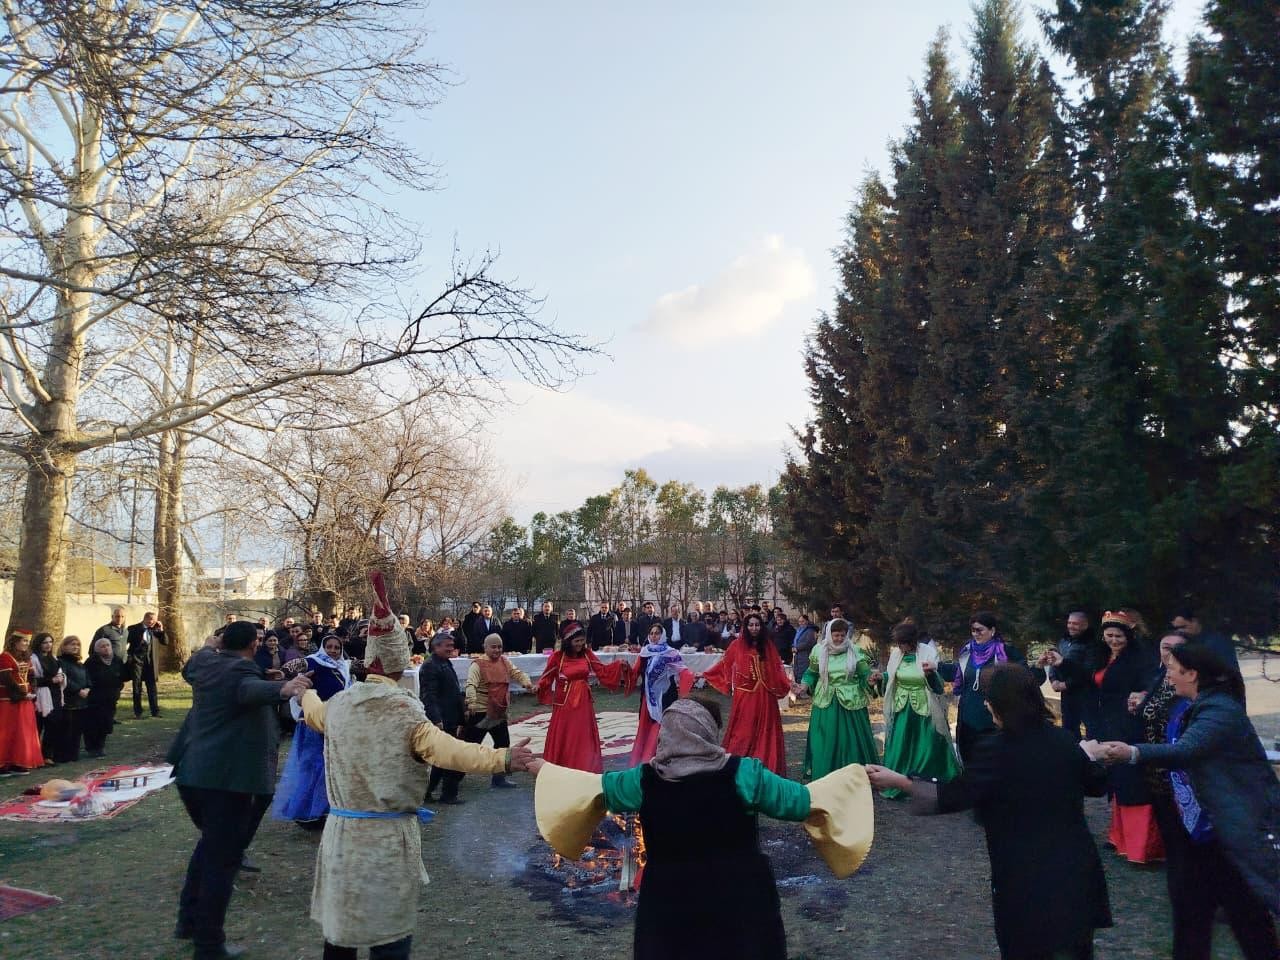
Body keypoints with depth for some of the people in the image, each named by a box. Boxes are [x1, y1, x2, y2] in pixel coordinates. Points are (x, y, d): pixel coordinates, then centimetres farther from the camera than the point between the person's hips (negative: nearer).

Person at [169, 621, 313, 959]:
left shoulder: (204, 666, 10)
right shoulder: (241, 671, -15)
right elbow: (251, 689, -39)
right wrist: (282, 688, -57)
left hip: (191, 772, 9)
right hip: (228, 778, -9)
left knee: (210, 844, 27)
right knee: (222, 857, 0)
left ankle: (189, 920, 35)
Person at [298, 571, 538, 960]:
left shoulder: (339, 704, 0)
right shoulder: (405, 713, -17)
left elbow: (313, 711, 25)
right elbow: (450, 751, -31)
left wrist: (305, 692, 48)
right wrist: (503, 759, -36)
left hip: (342, 833, 5)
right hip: (389, 839, -5)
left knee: (340, 926, 19)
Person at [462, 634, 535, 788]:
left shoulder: (505, 662, 7)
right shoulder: (478, 664, -14)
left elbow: (517, 673, 1)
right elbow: (471, 684, -24)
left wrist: (526, 682, -21)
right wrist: (472, 702, -41)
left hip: (499, 712, 7)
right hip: (480, 712, -7)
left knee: (503, 743, 13)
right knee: (470, 744, -1)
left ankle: (498, 778, 27)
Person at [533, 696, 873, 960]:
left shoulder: (645, 780, -8)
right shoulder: (741, 774, -15)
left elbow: (597, 787, 8)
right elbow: (800, 801, -7)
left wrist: (545, 770, 26)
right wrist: (852, 779, 8)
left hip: (669, 901, 2)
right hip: (739, 900, -1)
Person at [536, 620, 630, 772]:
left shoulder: (587, 654, 0)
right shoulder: (557, 657, -10)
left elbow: (603, 671, 3)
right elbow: (547, 678, -7)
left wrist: (619, 666, -10)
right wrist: (539, 686, -26)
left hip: (583, 703, 3)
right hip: (565, 704, -3)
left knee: (583, 739, 10)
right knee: (563, 740, 5)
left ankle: (585, 771, 22)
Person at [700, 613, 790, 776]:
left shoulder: (768, 645, 7)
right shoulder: (737, 645, -1)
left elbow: (777, 669, 7)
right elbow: (724, 665, 3)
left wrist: (789, 685, -2)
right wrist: (705, 676, 1)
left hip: (764, 695, 2)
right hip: (744, 695, -2)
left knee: (765, 729, 5)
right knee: (743, 730, 2)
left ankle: (764, 766, 13)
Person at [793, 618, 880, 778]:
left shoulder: (855, 651, -1)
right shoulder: (819, 651, 1)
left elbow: (865, 674, -1)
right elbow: (812, 674, 8)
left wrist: (872, 678, -22)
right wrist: (804, 686, -8)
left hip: (850, 703, -1)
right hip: (826, 705, 1)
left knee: (851, 740, 4)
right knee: (825, 742, 4)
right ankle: (823, 779, 17)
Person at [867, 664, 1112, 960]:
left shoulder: (995, 749, -20)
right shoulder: (1063, 739, -3)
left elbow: (953, 796, -16)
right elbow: (1097, 784, 11)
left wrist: (898, 781, -11)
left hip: (1025, 877, -5)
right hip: (1075, 869, 5)